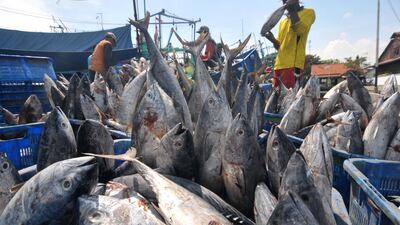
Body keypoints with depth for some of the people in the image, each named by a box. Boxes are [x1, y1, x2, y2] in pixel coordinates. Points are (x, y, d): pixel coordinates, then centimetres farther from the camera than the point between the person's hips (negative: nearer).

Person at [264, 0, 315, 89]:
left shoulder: (308, 12, 7)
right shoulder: (283, 22, 25)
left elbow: (300, 29, -14)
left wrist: (292, 10, -5)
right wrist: (272, 39, 1)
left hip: (294, 64, -7)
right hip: (279, 65, 7)